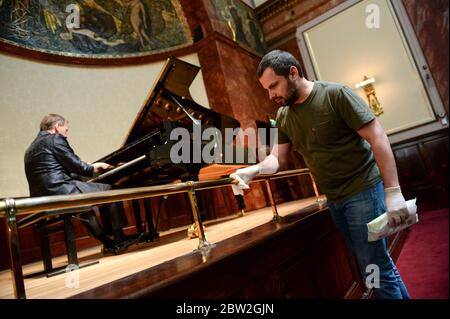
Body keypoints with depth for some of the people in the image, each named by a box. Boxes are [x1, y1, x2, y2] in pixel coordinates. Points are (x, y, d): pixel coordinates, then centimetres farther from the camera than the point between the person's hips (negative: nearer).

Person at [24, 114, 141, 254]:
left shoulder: (31, 149, 25)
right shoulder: (55, 138, -3)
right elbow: (74, 164, -9)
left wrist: (90, 167, 24)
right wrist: (93, 169, 11)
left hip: (42, 198, 10)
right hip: (61, 192, -10)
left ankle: (107, 242, 25)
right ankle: (119, 239, 7)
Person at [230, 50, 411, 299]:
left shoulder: (335, 94, -15)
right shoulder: (283, 116, 4)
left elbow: (377, 137, -16)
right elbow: (277, 158, 2)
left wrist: (392, 191, -21)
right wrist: (253, 170, -20)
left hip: (363, 191, -6)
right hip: (334, 200, 6)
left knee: (375, 268, 0)